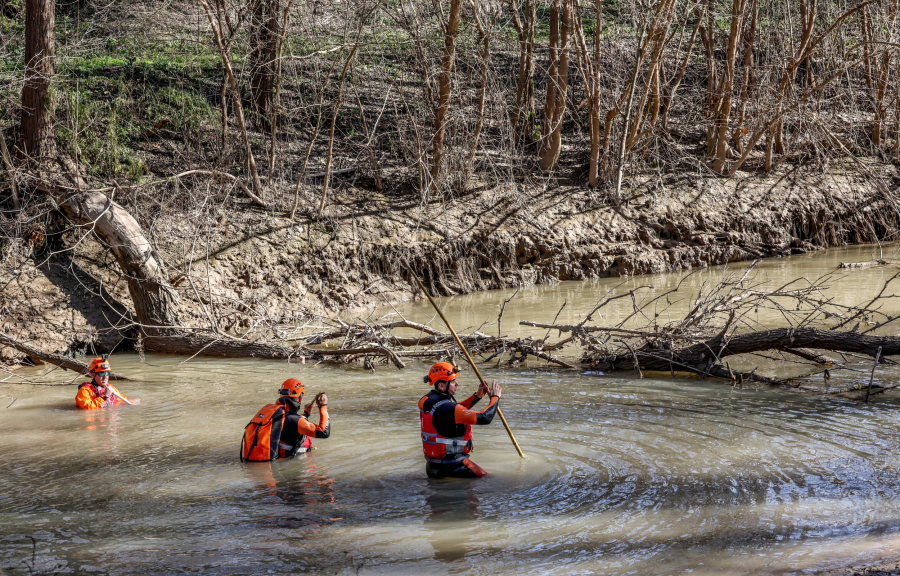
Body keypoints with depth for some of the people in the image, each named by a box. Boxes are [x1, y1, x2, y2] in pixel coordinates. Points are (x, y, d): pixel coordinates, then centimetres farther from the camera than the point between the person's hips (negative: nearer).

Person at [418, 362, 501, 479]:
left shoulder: (428, 400, 3)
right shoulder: (446, 408, -24)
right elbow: (485, 418, -23)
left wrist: (477, 396, 13)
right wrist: (495, 397, -6)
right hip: (450, 467, -9)